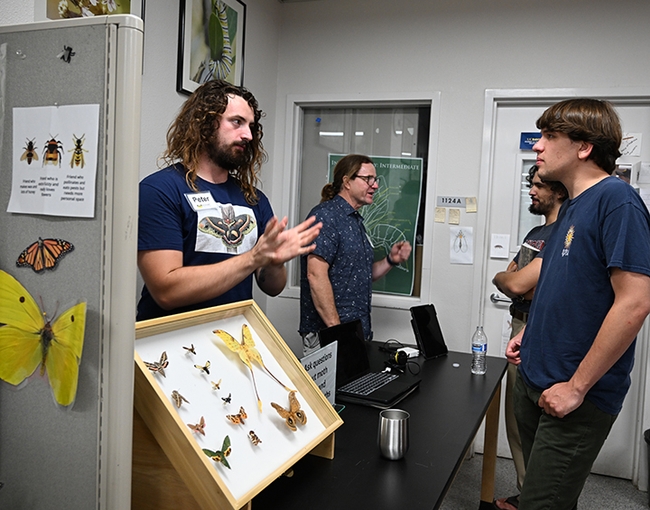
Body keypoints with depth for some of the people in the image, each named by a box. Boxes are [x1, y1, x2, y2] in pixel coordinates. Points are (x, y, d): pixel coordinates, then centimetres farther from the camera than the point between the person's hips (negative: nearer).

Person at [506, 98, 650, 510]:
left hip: (576, 397, -8)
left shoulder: (617, 200, -16)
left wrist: (577, 387, -20)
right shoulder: (572, 207, 11)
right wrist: (529, 333, 10)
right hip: (533, 381, 8)